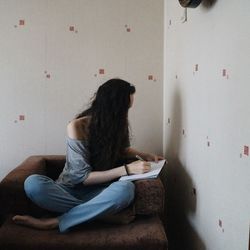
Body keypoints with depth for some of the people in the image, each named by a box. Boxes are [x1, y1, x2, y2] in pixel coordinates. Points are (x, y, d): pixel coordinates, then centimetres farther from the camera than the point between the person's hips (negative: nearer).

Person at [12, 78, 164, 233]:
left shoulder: (119, 124, -2)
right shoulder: (77, 127, -16)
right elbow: (83, 176, -16)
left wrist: (143, 155, 2)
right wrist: (126, 169, -23)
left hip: (98, 192, 3)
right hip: (70, 190, -3)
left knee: (126, 188, -33)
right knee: (33, 183, -34)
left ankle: (54, 223, -24)